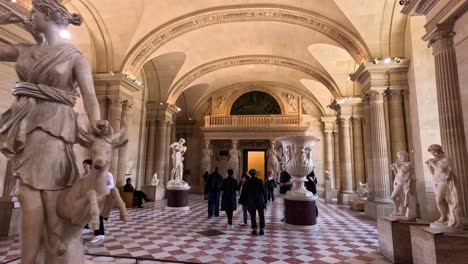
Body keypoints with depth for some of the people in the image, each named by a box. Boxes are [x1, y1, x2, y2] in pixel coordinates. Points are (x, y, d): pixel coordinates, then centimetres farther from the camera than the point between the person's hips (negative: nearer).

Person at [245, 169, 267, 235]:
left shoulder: (248, 182, -5)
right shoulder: (260, 181, -6)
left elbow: (247, 193, -1)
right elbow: (264, 192, -6)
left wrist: (247, 202, 8)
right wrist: (265, 201, 1)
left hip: (251, 202, 0)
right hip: (260, 201, 0)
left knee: (253, 216, 7)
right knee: (261, 216, 9)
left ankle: (254, 230, 8)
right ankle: (262, 230, 9)